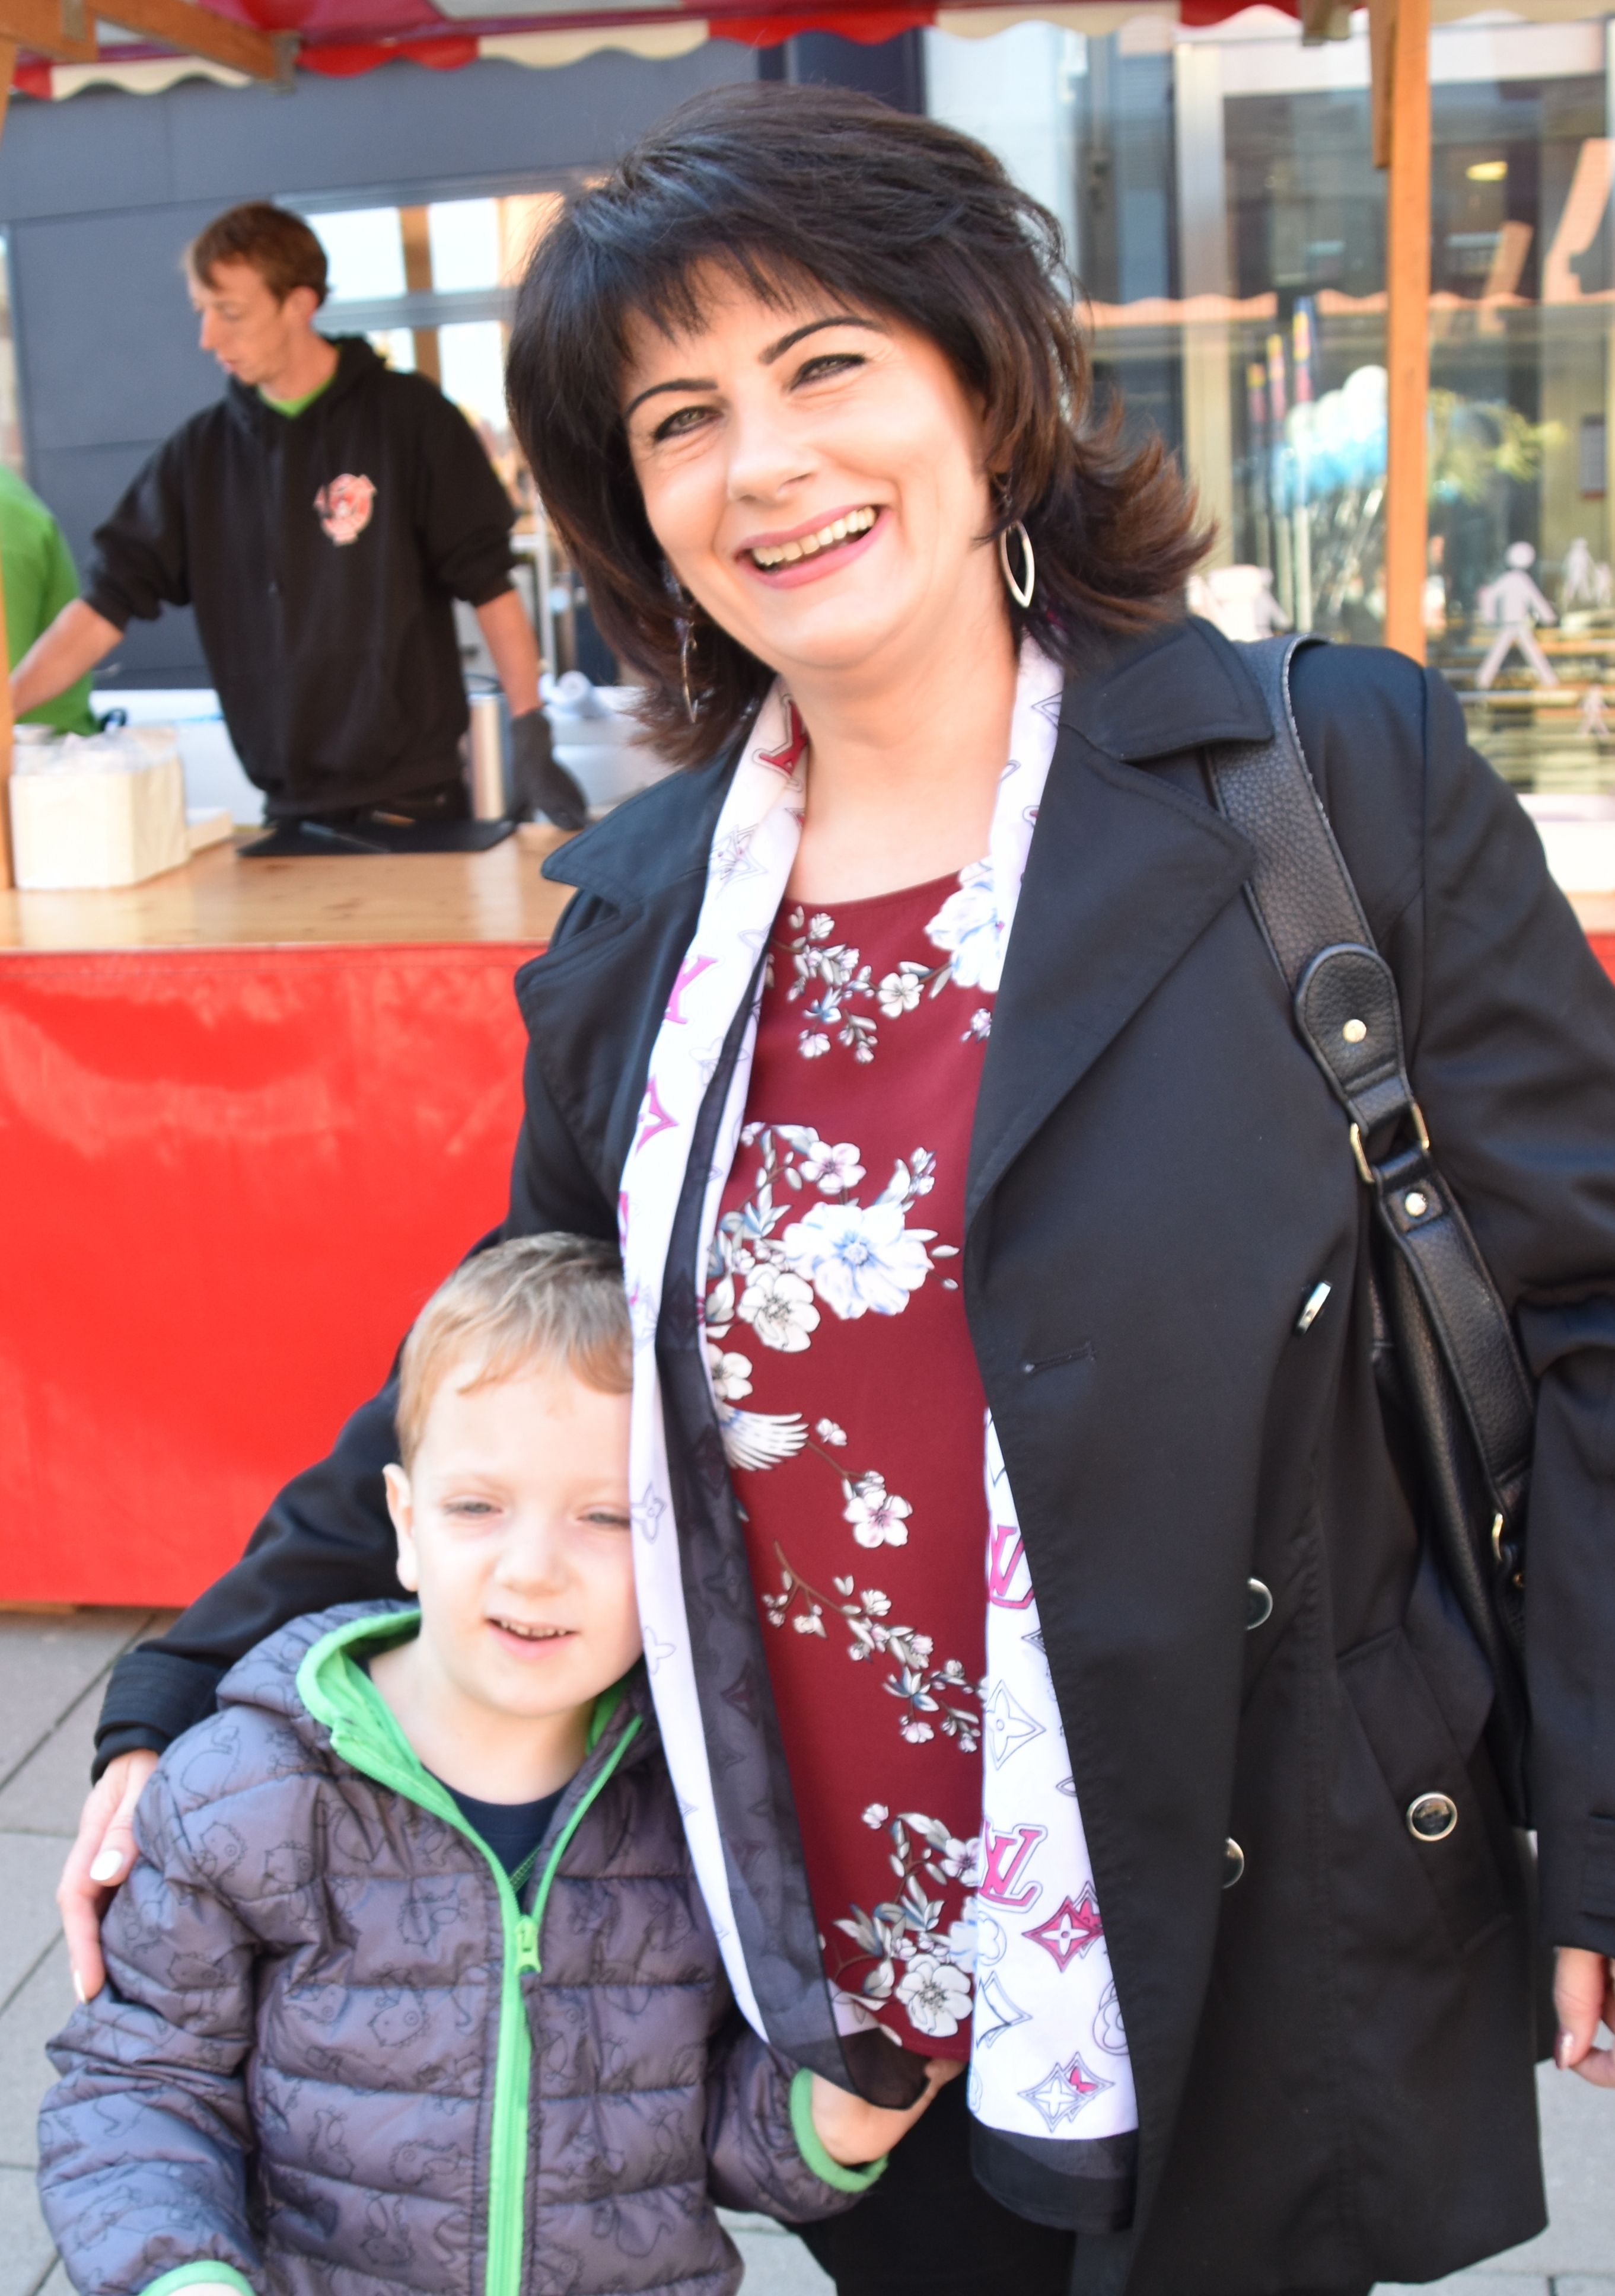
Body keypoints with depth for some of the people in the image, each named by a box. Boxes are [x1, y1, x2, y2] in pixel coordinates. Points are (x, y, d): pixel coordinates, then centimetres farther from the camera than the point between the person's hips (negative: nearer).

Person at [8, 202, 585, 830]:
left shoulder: (409, 418, -3)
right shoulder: (200, 452, 5)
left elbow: (489, 585, -4)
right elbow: (107, 603, 3)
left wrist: (530, 742, -10)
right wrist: (8, 705, -7)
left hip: (416, 800, -3)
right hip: (289, 809, 3)